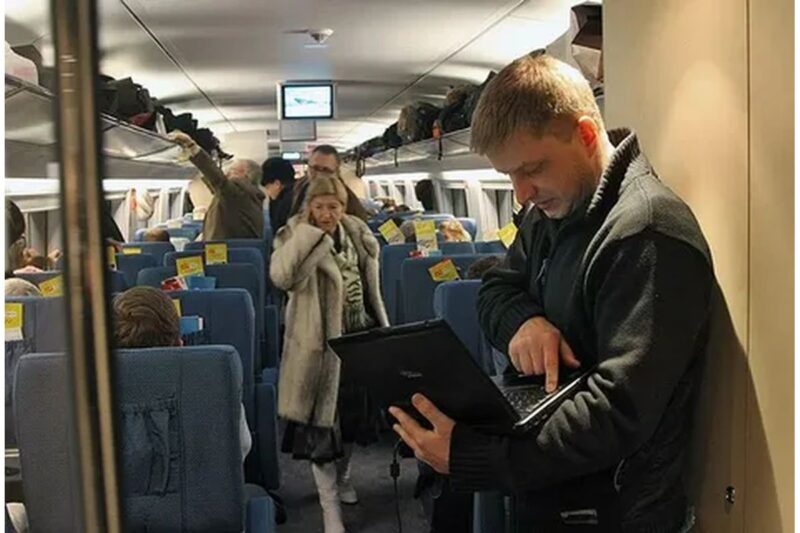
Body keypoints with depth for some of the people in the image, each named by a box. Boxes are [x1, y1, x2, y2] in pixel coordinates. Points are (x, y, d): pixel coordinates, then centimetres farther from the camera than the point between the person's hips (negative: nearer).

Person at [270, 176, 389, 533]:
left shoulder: (357, 234, 5)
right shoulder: (296, 236, -11)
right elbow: (281, 277, -32)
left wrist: (383, 330, 15)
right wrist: (310, 232, -27)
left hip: (359, 336, 6)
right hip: (319, 343, -5)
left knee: (354, 412, 19)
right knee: (322, 423, -1)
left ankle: (342, 476, 43)